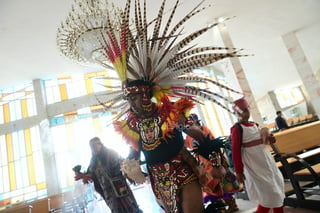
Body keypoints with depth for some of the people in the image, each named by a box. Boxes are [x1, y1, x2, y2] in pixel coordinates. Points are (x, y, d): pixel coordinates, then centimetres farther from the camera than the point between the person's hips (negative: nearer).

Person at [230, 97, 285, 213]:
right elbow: (235, 151, -17)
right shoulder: (237, 129, -15)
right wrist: (239, 171, -18)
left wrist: (268, 138, 0)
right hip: (253, 164, -8)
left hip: (266, 159, 8)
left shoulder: (254, 125, 8)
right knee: (269, 193, -2)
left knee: (277, 185, 18)